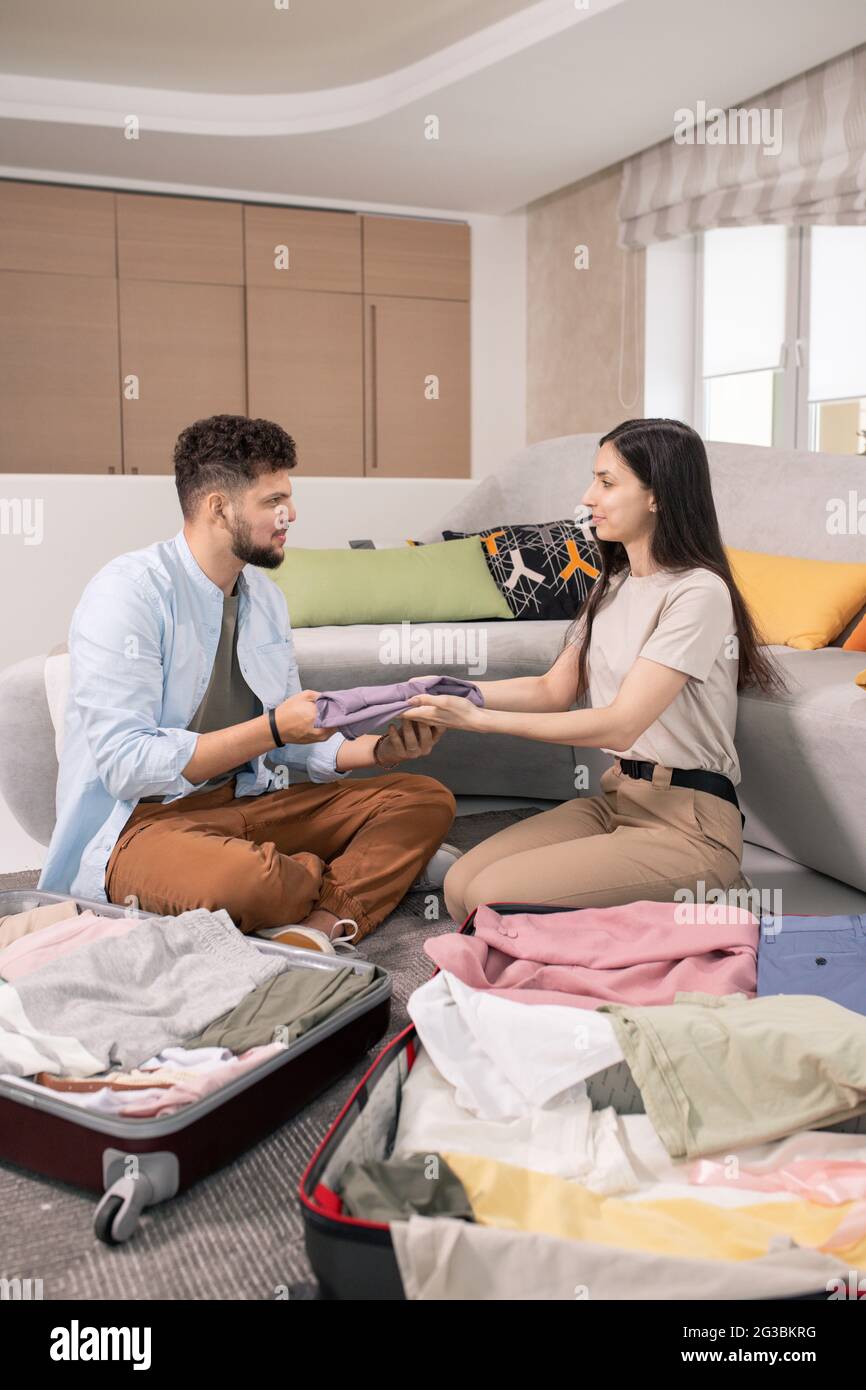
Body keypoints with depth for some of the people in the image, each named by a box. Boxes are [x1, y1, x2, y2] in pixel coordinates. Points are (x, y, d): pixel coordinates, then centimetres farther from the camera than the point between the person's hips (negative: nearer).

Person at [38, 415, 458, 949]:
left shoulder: (265, 594, 9)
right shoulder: (127, 593, -14)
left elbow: (293, 741, 12)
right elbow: (126, 765, -21)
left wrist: (379, 749, -7)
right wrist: (274, 727, -23)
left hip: (250, 803, 8)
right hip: (141, 821, -7)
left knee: (428, 799, -7)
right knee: (248, 878, -41)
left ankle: (316, 926, -27)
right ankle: (378, 863, -11)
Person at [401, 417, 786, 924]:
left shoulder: (699, 592, -16)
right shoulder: (613, 586, 13)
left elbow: (620, 725, -22)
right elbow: (555, 690, 11)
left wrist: (479, 719, -22)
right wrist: (457, 692, -3)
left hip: (687, 822, -8)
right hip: (616, 798, 8)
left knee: (495, 899, -20)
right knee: (461, 885, -8)